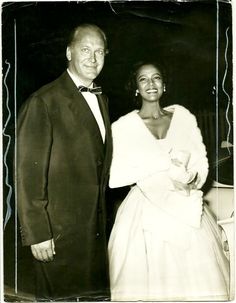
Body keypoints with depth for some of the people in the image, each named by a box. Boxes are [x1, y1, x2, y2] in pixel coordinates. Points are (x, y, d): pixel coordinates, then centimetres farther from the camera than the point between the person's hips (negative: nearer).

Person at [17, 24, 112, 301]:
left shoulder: (101, 99, 13)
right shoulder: (43, 102, -13)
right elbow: (28, 173, -15)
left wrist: (102, 219, 13)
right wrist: (37, 233, -17)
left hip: (95, 229, 7)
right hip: (59, 233, -7)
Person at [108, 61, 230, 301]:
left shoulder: (183, 116, 8)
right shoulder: (123, 126, -2)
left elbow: (200, 161, 12)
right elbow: (114, 177, -9)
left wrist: (192, 180, -11)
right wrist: (165, 162, -11)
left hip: (188, 211, 3)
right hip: (145, 214, -2)